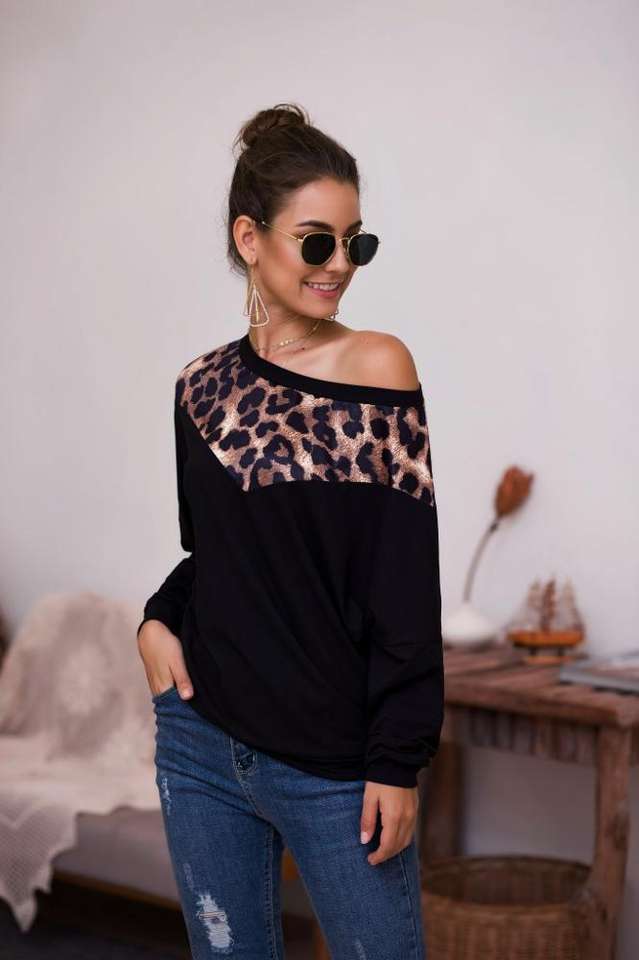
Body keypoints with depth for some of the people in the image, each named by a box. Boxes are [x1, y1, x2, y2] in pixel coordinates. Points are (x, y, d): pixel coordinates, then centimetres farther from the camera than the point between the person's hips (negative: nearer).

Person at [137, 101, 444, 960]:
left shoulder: (377, 366, -8)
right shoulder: (204, 384, 5)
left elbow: (406, 585, -10)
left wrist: (399, 761, -12)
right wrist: (158, 619, -2)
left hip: (335, 763, -4)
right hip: (201, 743, 4)